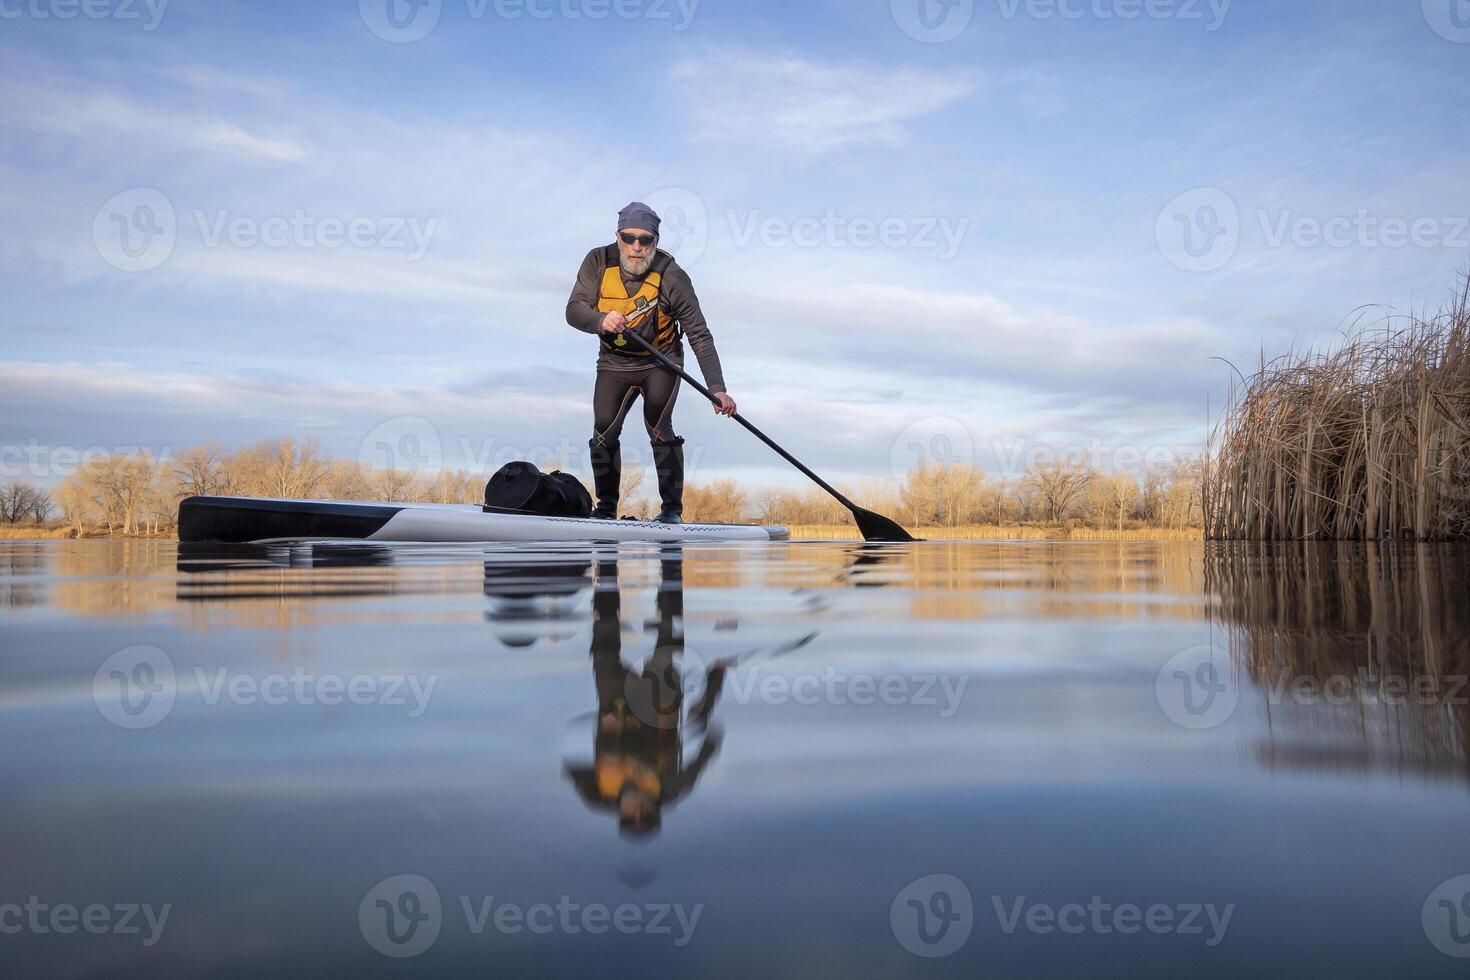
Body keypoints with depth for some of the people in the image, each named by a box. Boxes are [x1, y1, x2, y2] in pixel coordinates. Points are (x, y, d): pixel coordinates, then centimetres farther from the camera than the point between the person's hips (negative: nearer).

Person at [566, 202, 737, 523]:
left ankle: (672, 508, -5)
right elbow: (574, 310, -17)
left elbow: (699, 335, -21)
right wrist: (601, 320, -41)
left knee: (659, 428, -17)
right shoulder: (598, 262, -14)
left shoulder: (672, 276, -22)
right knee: (604, 433, -7)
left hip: (661, 362, -2)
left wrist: (717, 389, -29)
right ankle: (606, 507, 10)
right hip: (614, 363, 3)